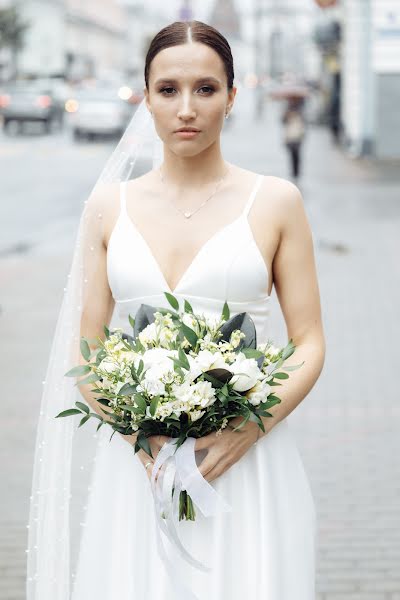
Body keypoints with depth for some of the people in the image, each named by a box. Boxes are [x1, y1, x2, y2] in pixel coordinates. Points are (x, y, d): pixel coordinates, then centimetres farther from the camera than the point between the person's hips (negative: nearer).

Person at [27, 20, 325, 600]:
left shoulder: (276, 202, 2)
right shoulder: (109, 207, 8)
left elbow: (309, 345, 2)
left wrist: (249, 429, -13)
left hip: (245, 467, -1)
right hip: (135, 464, 2)